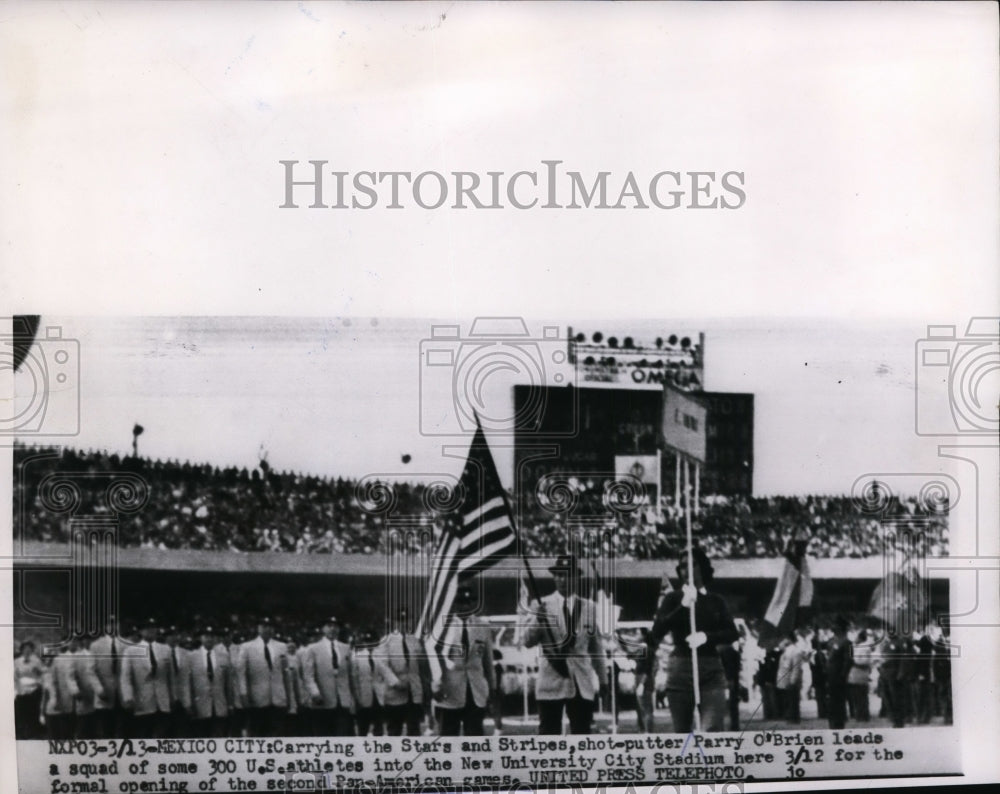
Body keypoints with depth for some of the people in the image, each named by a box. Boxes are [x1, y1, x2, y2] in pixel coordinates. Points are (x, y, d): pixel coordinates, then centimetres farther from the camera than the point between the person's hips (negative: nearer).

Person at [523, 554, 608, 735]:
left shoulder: (589, 607, 9)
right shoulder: (541, 605, 2)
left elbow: (596, 644, 15)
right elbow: (528, 642, -5)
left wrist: (602, 677, 15)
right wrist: (538, 619, -22)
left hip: (582, 684, 2)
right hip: (551, 682, -2)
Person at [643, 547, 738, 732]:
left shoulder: (715, 601, 12)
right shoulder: (673, 599, 7)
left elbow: (733, 633, 5)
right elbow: (657, 631, -6)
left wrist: (706, 636, -12)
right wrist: (684, 605, -14)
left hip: (711, 669, 0)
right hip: (680, 667, 0)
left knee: (713, 730, -14)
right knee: (681, 731, 7)